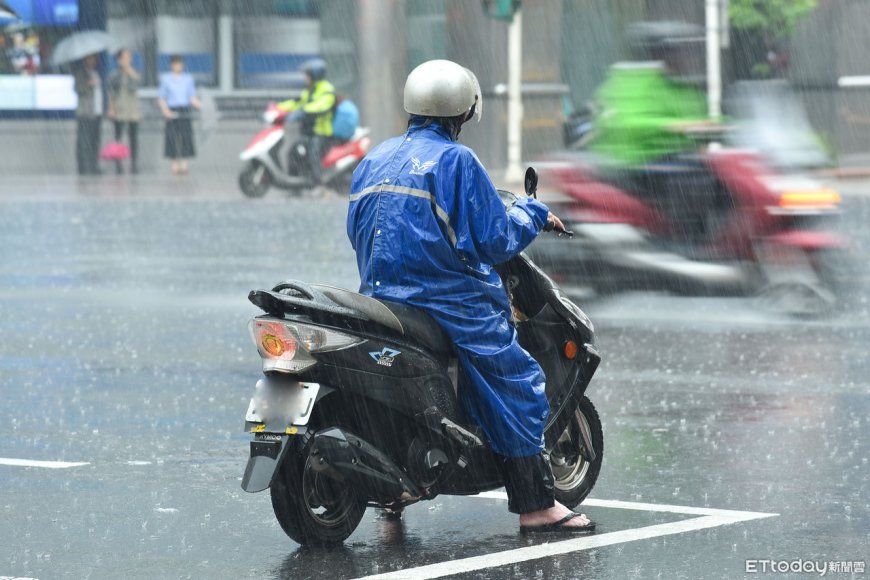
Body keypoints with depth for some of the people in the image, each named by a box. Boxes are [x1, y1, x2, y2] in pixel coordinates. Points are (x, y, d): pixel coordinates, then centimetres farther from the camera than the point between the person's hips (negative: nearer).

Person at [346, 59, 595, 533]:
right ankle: (536, 504, -5)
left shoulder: (374, 160, 12)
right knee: (517, 383, -1)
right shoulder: (455, 160, -11)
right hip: (447, 297, -8)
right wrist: (532, 214, 4)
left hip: (381, 295, 8)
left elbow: (357, 232, 20)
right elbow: (494, 238, -13)